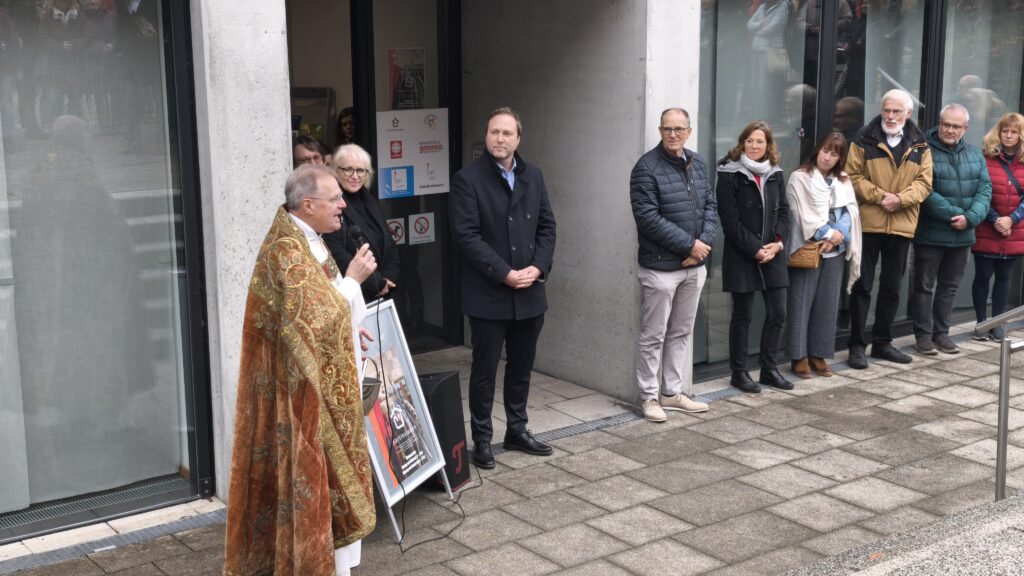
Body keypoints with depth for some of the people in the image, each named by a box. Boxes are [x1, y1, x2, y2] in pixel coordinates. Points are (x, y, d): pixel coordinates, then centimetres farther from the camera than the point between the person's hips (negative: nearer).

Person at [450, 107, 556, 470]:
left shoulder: (533, 176, 10)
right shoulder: (467, 179, -8)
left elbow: (547, 225, 10)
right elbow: (467, 236, -14)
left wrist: (538, 267, -6)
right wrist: (505, 274, -17)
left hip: (530, 292, 5)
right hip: (488, 295, -5)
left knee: (521, 367, 15)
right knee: (485, 369, 4)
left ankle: (517, 431, 29)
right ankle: (482, 440, 15)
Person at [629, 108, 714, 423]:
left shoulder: (697, 163, 9)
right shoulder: (647, 167, -12)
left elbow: (709, 205, 12)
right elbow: (648, 218, -18)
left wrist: (704, 242, -6)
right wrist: (688, 245, -16)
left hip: (695, 265, 7)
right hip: (661, 265, -7)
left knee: (682, 332, 14)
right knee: (653, 335, 2)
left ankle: (673, 392, 25)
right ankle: (649, 396, 13)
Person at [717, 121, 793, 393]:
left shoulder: (775, 174, 10)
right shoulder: (730, 175, -7)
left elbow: (784, 212, 9)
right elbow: (730, 220, -11)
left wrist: (777, 243, -7)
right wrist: (754, 249, -14)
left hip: (772, 254, 5)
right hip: (742, 256, -5)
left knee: (777, 313, 7)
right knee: (743, 316, 3)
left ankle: (769, 368, 21)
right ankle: (738, 372, 14)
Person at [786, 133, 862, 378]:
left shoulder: (843, 181, 16)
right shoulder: (799, 178, -1)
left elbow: (850, 211, 5)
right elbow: (804, 213, -9)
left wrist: (839, 234, -13)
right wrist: (826, 234, -14)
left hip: (835, 250, 5)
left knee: (828, 303, 5)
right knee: (802, 302, -4)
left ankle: (819, 354, 12)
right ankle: (799, 356, 1)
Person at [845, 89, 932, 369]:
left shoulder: (919, 146, 8)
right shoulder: (864, 140, -1)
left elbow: (924, 182, 2)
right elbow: (853, 175, -6)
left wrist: (901, 199, -15)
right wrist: (879, 195, -18)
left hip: (901, 226, 3)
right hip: (867, 223, -3)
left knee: (892, 288, 11)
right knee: (862, 285, 0)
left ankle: (882, 343, 22)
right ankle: (857, 345, 7)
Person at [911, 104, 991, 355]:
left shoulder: (975, 155, 8)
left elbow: (985, 189, 2)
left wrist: (970, 217, -14)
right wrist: (953, 214, -20)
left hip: (962, 235, 5)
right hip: (930, 233, -5)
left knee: (950, 286, 13)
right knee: (924, 285, 3)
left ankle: (941, 333, 23)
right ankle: (923, 334, 11)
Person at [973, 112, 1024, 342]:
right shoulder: (986, 159, -3)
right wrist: (995, 220, -15)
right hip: (986, 233, -3)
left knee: (1004, 277, 10)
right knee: (982, 276, 2)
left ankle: (997, 323, 18)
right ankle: (981, 322, 14)